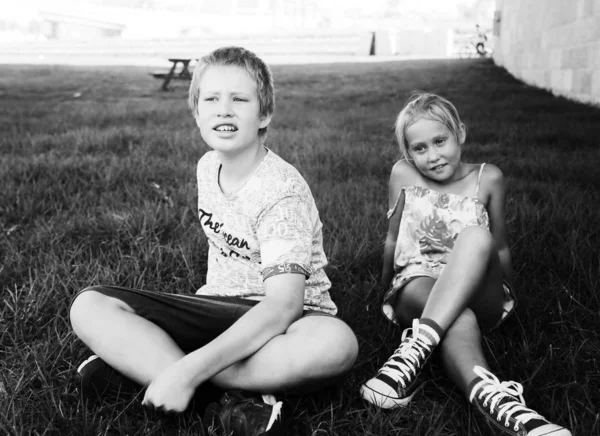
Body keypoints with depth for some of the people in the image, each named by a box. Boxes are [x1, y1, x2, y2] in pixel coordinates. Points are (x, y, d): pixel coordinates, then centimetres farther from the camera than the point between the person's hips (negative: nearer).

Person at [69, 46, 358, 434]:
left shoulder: (282, 191, -20)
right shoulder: (208, 166, 2)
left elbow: (283, 304, -31)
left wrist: (191, 369, -39)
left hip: (280, 321, -5)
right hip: (220, 310, 6)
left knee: (336, 342, -41)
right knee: (89, 306, -14)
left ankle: (140, 361, -31)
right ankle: (232, 397, -26)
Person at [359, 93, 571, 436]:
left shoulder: (488, 179, 3)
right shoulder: (403, 175, 3)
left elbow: (499, 247, 13)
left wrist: (508, 298, 16)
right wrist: (385, 289, 20)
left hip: (477, 296, 0)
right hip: (417, 289, 0)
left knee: (476, 237, -35)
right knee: (459, 317, -38)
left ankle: (416, 347, -48)